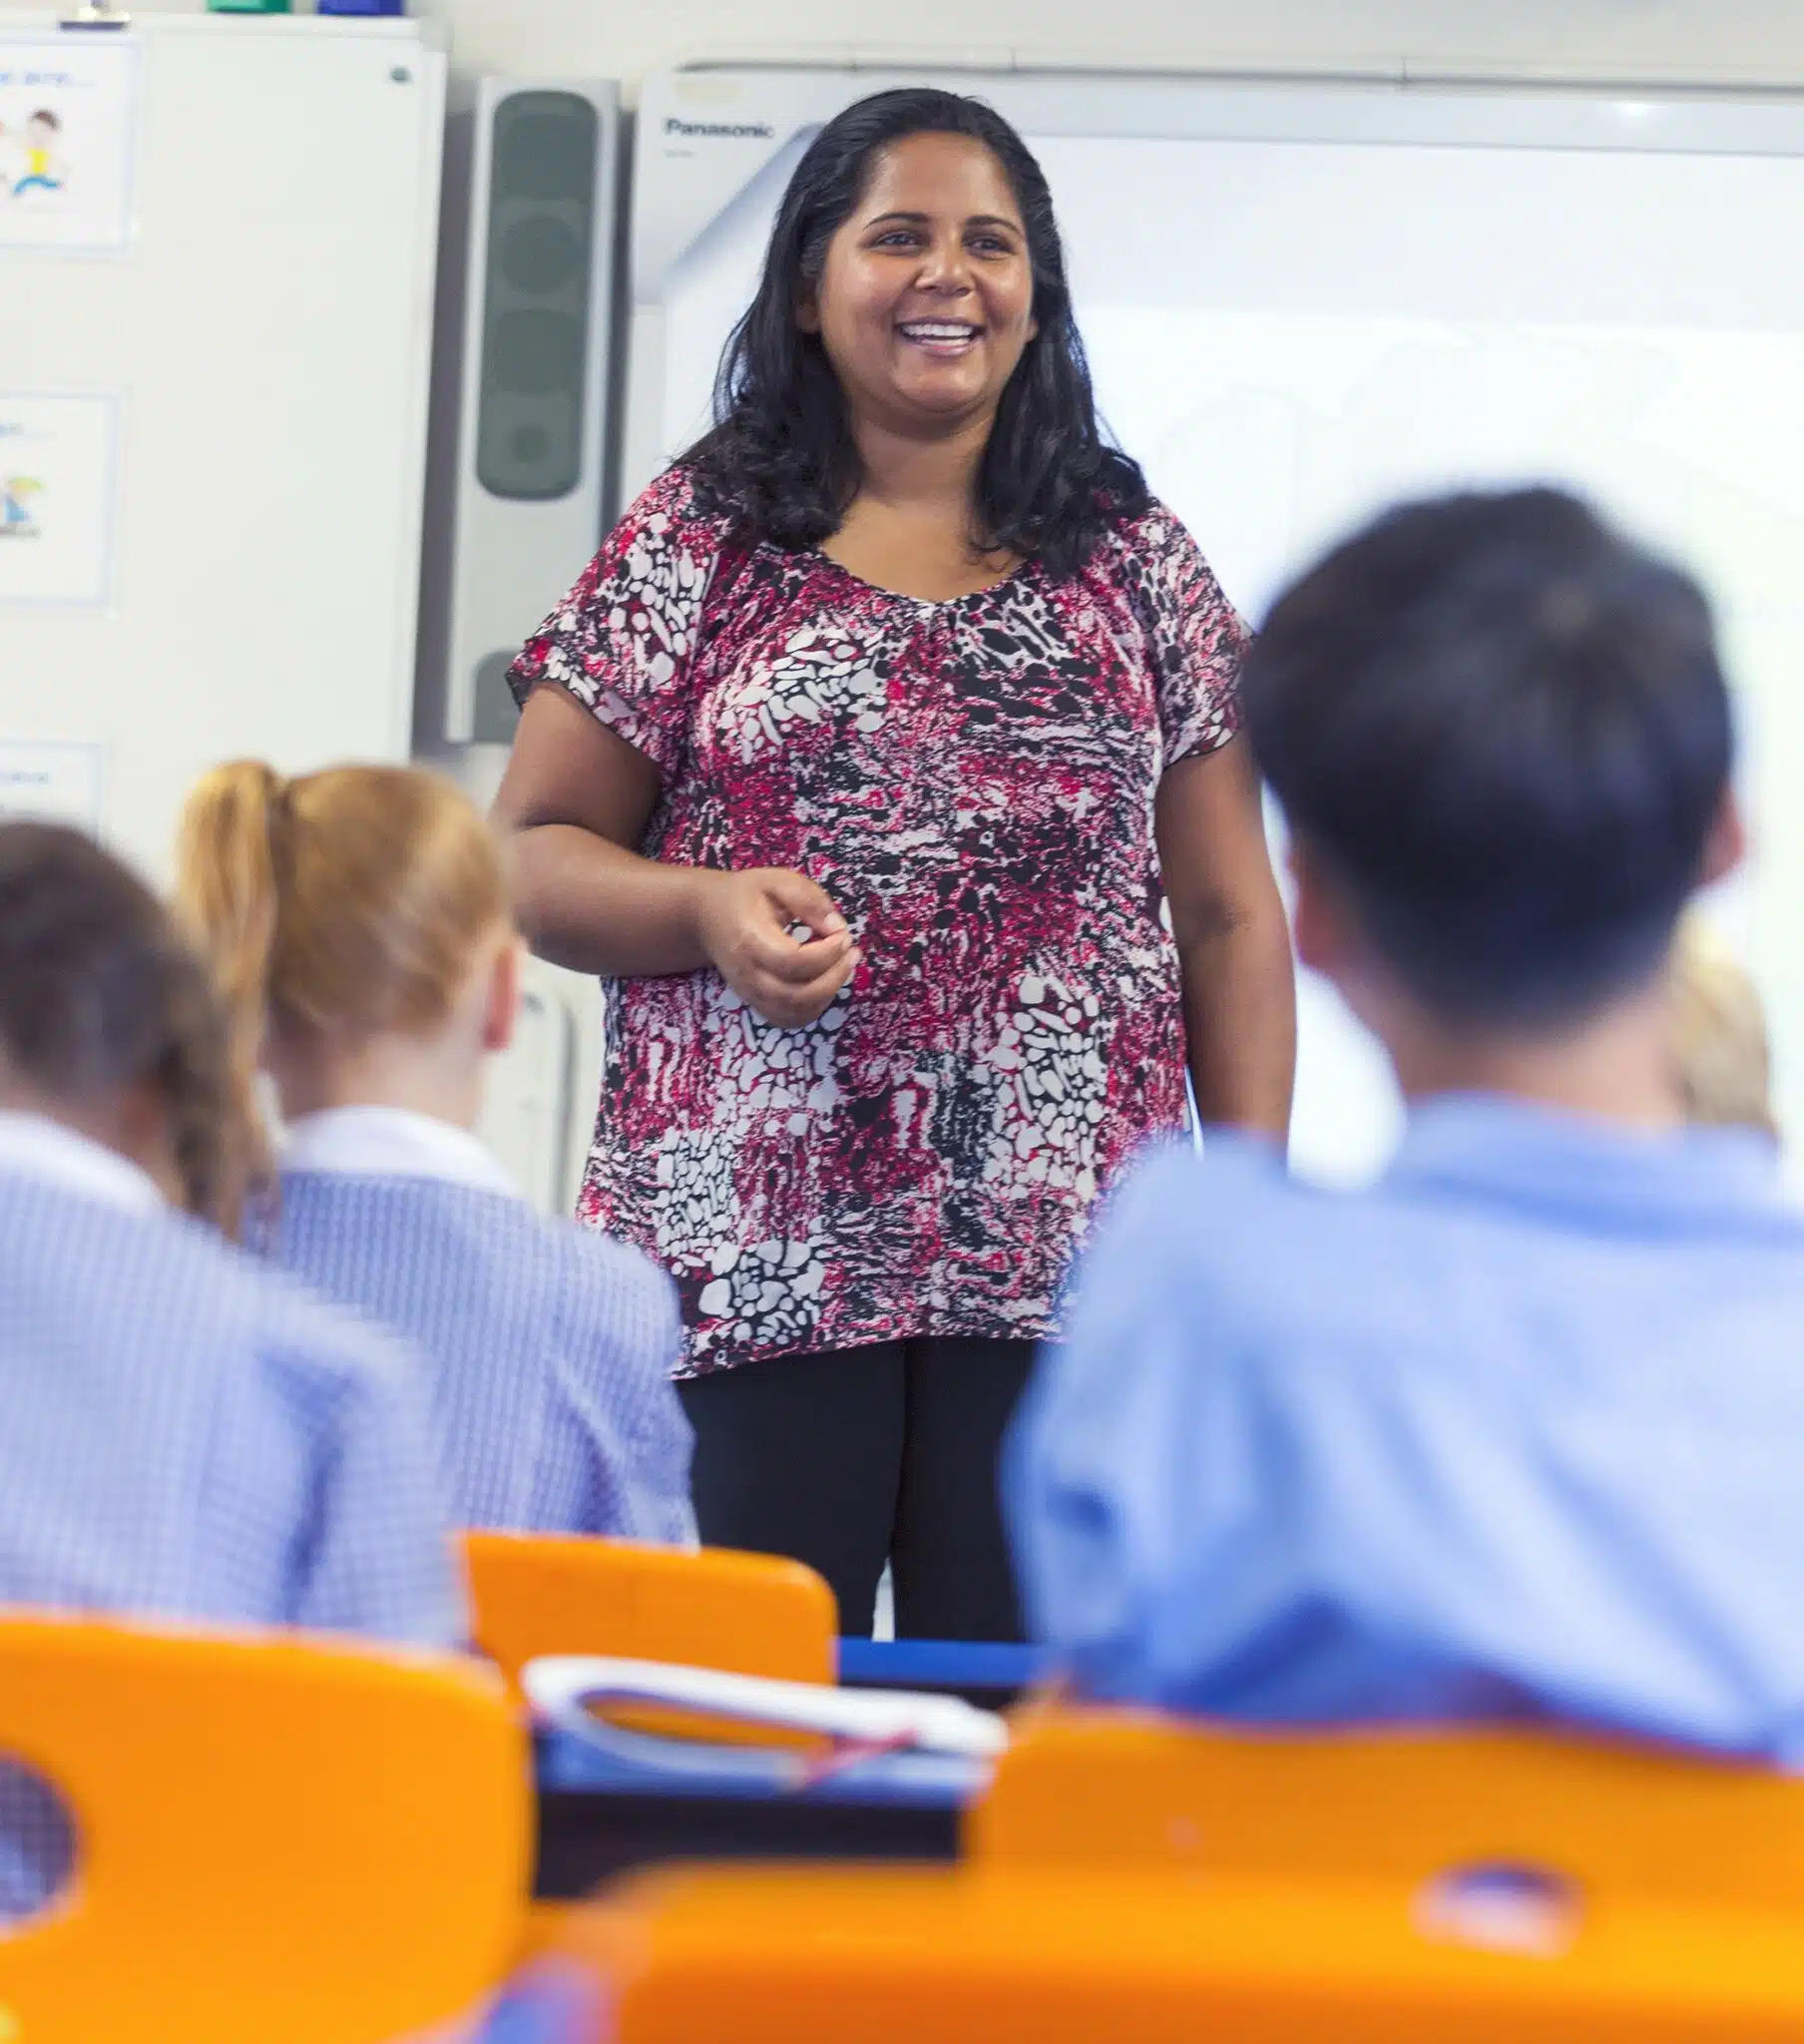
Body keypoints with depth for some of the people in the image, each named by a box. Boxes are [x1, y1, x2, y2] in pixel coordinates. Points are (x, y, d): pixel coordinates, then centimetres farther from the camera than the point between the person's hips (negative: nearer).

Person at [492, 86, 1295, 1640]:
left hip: (1068, 1266, 1)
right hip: (750, 1259, -1)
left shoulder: (1134, 561, 13)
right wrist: (708, 909, -12)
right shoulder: (696, 542, 8)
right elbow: (534, 856, 8)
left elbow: (1226, 913, 13)